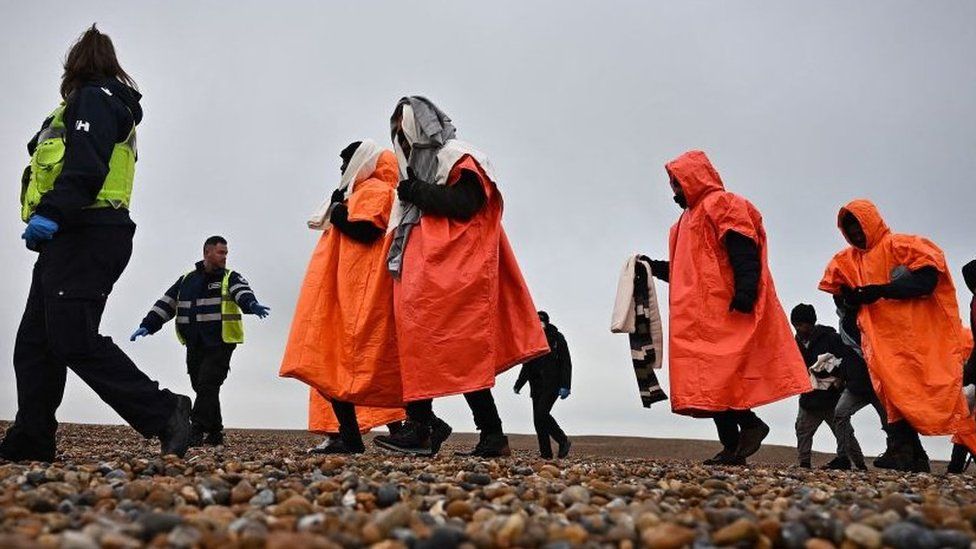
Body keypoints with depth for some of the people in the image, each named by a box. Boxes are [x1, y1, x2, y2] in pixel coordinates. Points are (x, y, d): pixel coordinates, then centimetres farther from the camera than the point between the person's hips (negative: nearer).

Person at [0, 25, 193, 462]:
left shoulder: (93, 98, -2)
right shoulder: (110, 104, 28)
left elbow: (86, 166, -19)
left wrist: (51, 213, -30)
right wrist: (52, 218, 18)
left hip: (84, 238, -10)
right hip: (73, 240, 10)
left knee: (74, 341, -17)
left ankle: (164, 414, -18)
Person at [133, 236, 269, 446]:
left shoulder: (230, 278, 4)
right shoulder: (186, 280, 16)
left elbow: (242, 292, -18)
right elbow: (166, 304, 17)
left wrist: (252, 304, -40)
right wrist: (147, 325, 6)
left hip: (220, 344, -5)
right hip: (194, 346, 5)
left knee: (207, 387, -13)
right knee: (201, 388, 7)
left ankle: (196, 432, -13)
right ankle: (214, 434, 17)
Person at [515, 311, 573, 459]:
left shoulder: (556, 338, 0)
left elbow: (566, 363, -5)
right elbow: (526, 365, 23)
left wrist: (565, 386, -15)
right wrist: (518, 384, 13)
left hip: (552, 384, -6)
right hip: (536, 385, 7)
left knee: (542, 413, -20)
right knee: (537, 419, 0)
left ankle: (563, 441, -4)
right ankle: (546, 453, 3)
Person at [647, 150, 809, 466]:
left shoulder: (721, 205, -2)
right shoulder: (691, 217, 27)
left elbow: (745, 254, -15)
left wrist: (744, 292, -26)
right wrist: (655, 267, 21)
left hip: (720, 311, -9)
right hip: (700, 316, 9)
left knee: (715, 376, -16)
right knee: (712, 380, 3)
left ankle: (750, 425, -6)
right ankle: (732, 447, 4)